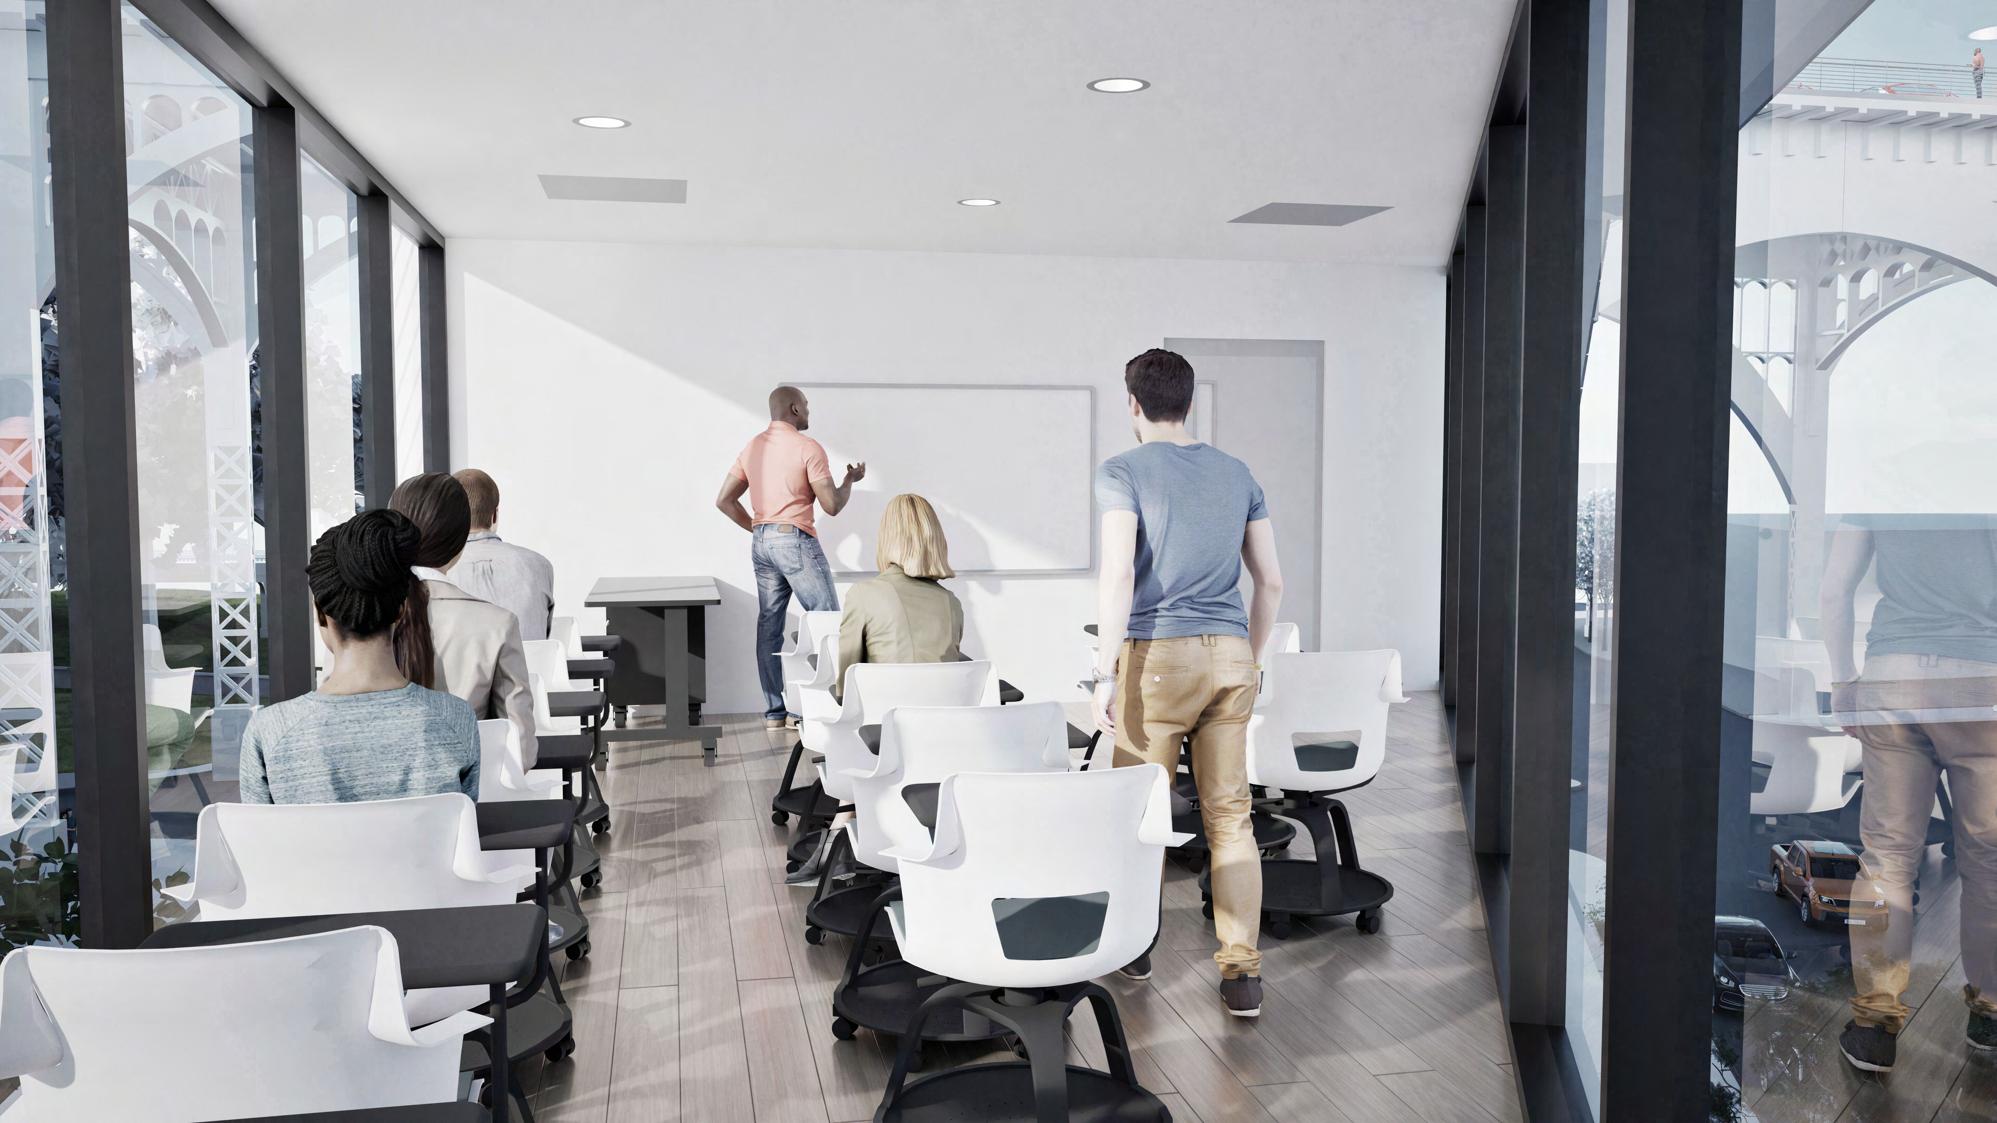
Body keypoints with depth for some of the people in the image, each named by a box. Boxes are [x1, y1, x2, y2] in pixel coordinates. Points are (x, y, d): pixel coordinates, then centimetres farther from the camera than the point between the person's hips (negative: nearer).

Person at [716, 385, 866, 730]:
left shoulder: (753, 447, 11)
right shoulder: (808, 448, -9)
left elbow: (724, 500, 11)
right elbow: (832, 505, -9)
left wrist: (757, 528, 17)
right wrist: (850, 480, 9)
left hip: (761, 543, 7)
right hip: (796, 541, -7)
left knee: (769, 627, 7)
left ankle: (774, 712, 9)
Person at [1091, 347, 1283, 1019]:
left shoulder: (1123, 473, -3)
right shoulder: (1237, 474, 11)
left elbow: (1119, 576, -14)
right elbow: (1271, 581, 12)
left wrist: (1107, 673, -11)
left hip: (1157, 657, -4)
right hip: (1229, 658, 4)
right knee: (1230, 816, 6)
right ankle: (1242, 973, 3)